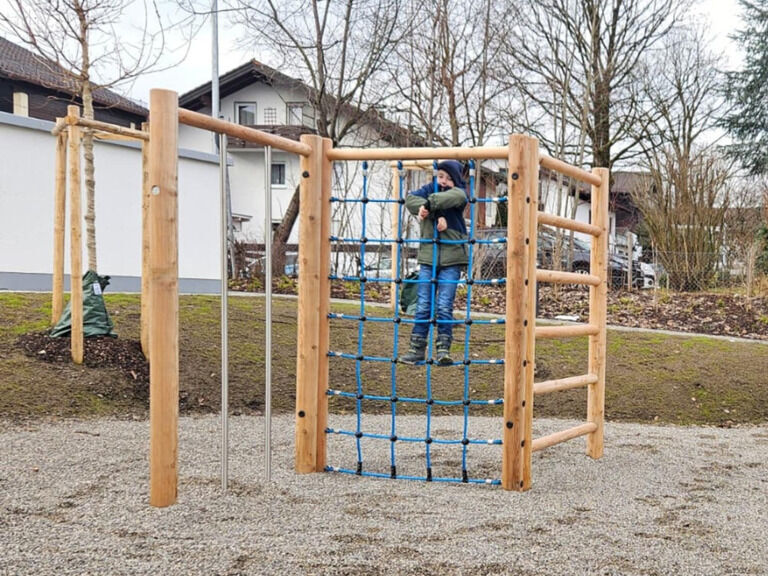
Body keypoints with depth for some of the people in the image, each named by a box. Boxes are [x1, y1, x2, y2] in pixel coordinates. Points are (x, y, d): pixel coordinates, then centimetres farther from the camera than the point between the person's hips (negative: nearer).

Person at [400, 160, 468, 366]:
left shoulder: (457, 192, 1)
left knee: (444, 307, -5)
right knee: (423, 306, 3)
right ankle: (417, 348, 10)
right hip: (428, 257, 3)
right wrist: (436, 216, -23)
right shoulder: (429, 189, 9)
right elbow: (411, 199, -12)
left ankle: (443, 349, 3)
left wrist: (428, 205, -29)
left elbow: (455, 197, -25)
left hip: (451, 259, -2)